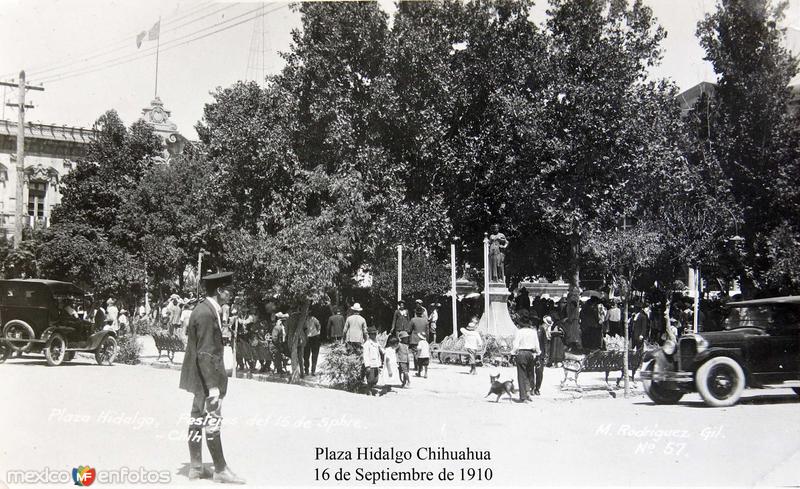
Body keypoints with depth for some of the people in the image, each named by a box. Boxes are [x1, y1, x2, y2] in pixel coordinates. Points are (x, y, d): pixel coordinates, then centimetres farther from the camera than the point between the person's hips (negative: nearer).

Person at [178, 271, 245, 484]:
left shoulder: (210, 310, 9)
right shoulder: (206, 314, -22)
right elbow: (205, 353, -24)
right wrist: (212, 385, -23)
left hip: (202, 378, 10)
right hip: (207, 377, -10)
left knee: (198, 419, 14)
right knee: (212, 422, -1)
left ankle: (196, 467, 23)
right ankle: (220, 469, 8)